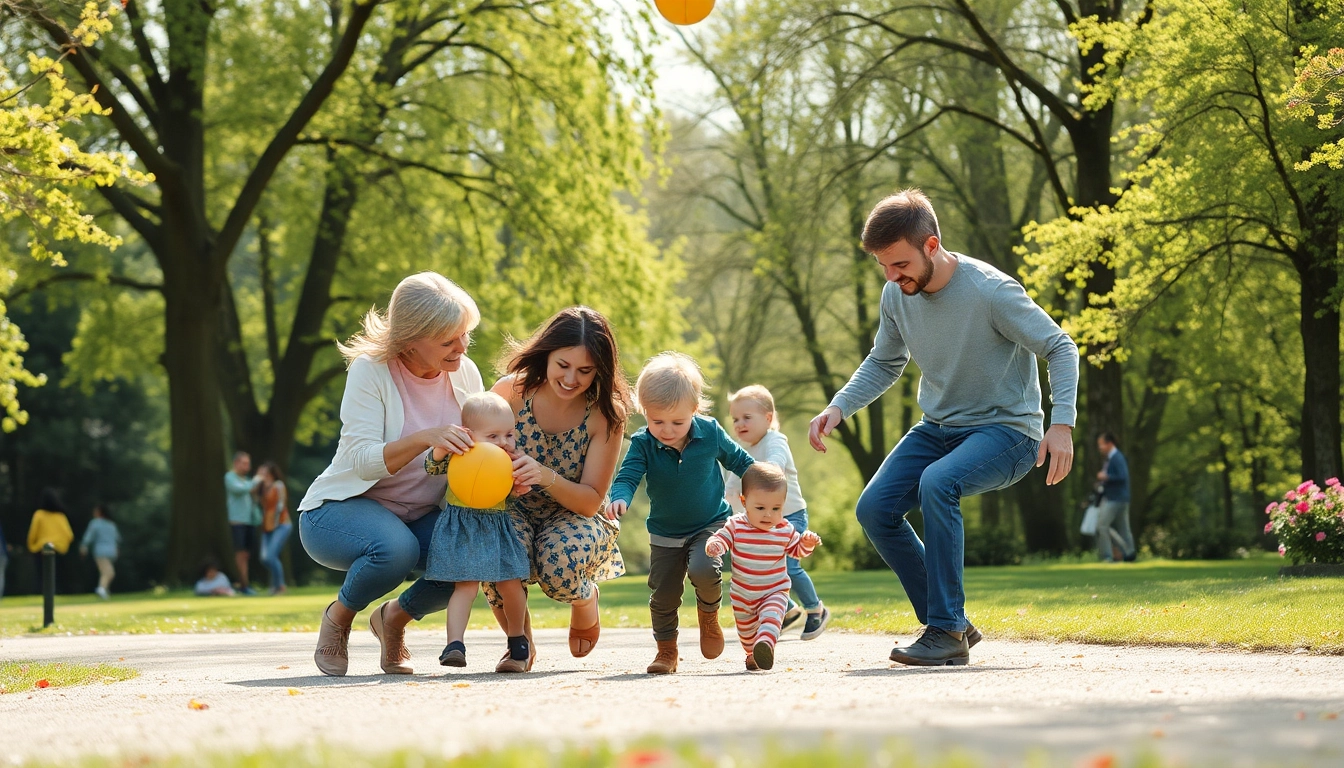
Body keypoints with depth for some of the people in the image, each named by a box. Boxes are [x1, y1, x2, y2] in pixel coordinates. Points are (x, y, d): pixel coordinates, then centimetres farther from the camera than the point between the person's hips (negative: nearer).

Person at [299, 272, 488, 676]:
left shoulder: (465, 373, -3)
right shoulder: (370, 371, -19)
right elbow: (364, 462, -27)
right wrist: (424, 439, -44)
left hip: (419, 516, 5)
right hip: (342, 508, -5)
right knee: (395, 548, -38)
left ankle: (395, 617, 5)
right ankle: (339, 615, -3)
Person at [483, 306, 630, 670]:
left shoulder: (605, 415, -15)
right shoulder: (512, 391, -14)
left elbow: (591, 501, -14)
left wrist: (547, 477, -36)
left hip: (575, 516, -1)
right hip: (514, 510, 1)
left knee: (559, 566, -35)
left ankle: (586, 601, 7)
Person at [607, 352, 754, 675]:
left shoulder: (710, 433, -14)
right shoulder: (643, 443, -17)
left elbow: (739, 460, 3)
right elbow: (628, 475, -26)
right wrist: (619, 499, -48)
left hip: (710, 524, -2)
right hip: (665, 534, 2)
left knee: (703, 569, -29)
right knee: (663, 596, 5)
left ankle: (709, 614, 2)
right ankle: (666, 651, 25)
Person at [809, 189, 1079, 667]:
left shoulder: (990, 291, -21)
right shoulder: (897, 297, -3)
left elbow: (1060, 348, -14)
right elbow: (884, 364, 15)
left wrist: (1062, 424, -25)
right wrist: (838, 408, -2)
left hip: (1005, 430, -7)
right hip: (938, 429, 7)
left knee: (937, 483, -34)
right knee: (875, 508, -12)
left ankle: (946, 633, -26)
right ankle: (951, 624, 0)